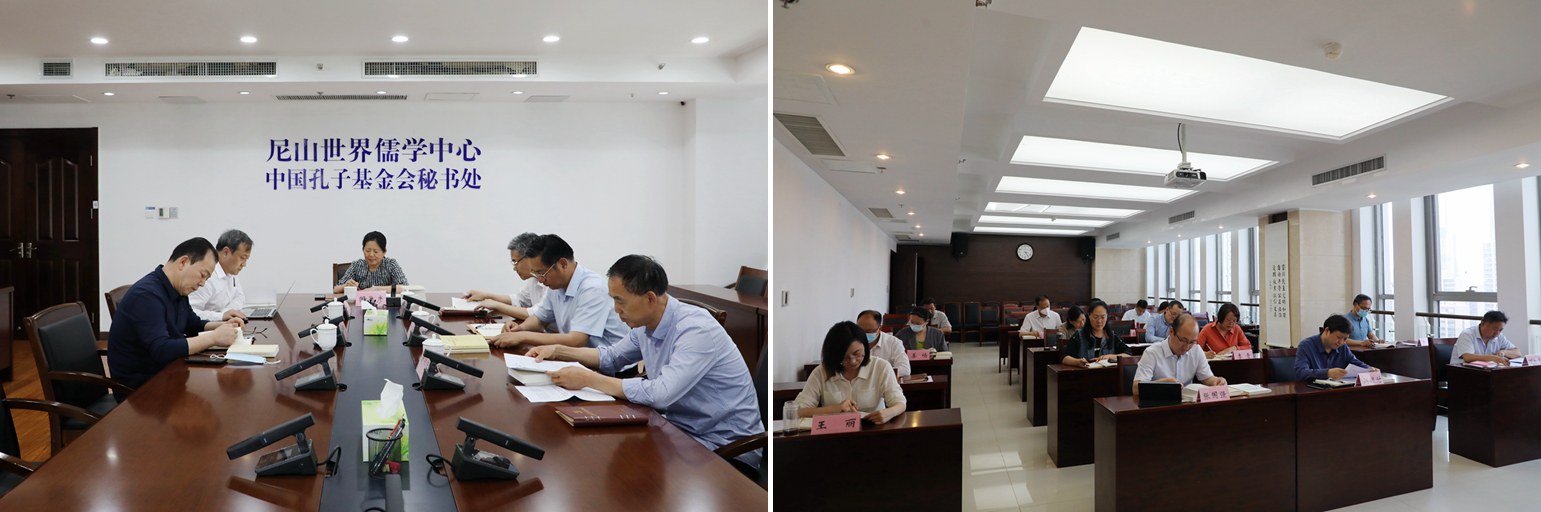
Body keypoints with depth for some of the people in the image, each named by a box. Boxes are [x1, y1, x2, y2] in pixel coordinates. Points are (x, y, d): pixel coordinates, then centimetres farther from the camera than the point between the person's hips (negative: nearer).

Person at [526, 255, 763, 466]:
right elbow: (611, 357, 20)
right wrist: (557, 351, 7)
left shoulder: (696, 329, -26)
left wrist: (588, 379, -26)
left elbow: (659, 394, -34)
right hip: (680, 428, 8)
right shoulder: (645, 326, 1)